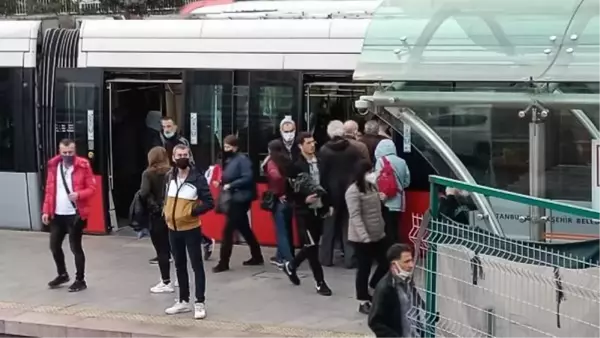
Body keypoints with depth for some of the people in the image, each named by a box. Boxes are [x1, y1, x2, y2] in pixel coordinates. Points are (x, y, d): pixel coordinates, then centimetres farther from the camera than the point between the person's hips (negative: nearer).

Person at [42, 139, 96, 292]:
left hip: (75, 214, -5)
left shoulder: (83, 166, -8)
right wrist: (46, 210, 4)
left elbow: (92, 188, -7)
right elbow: (49, 190, 9)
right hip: (57, 214, 5)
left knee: (75, 247, 0)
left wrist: (78, 194, -25)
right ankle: (62, 274, 35)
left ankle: (80, 280, 14)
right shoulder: (53, 166, 5)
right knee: (54, 245, 13)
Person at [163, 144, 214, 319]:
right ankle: (183, 301, 25)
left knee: (196, 265, -1)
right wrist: (166, 212, 6)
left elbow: (209, 203, -14)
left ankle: (200, 303, 4)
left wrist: (192, 212, -21)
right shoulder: (169, 177, 5)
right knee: (179, 265, 14)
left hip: (191, 229, -6)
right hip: (173, 228, 6)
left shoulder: (197, 178, -12)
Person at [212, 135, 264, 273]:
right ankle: (257, 257, 27)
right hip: (233, 199, 9)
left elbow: (248, 178, -22)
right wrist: (221, 183, 0)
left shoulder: (242, 159, -14)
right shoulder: (228, 160, 12)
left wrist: (230, 185, -21)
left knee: (228, 230, -8)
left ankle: (224, 263, -1)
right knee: (244, 229, 16)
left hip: (241, 199, -9)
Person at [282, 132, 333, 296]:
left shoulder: (319, 163, 5)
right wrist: (304, 199, -19)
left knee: (312, 245, 12)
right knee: (311, 245, -4)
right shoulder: (296, 166, -11)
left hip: (319, 210, 6)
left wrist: (328, 204, 12)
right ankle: (320, 282, 5)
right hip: (304, 211, -6)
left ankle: (291, 266, 36)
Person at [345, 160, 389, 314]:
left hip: (378, 235, 8)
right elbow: (355, 216, -22)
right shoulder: (353, 191, -16)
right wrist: (365, 236, -26)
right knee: (364, 269, 1)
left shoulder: (373, 186, 9)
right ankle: (364, 302, 13)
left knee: (385, 264, 10)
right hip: (362, 239, -8)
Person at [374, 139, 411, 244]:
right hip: (399, 202, 6)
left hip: (387, 202, -6)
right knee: (395, 231, 11)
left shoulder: (381, 160, -7)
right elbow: (407, 182, 12)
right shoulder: (402, 162, 9)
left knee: (388, 232, -4)